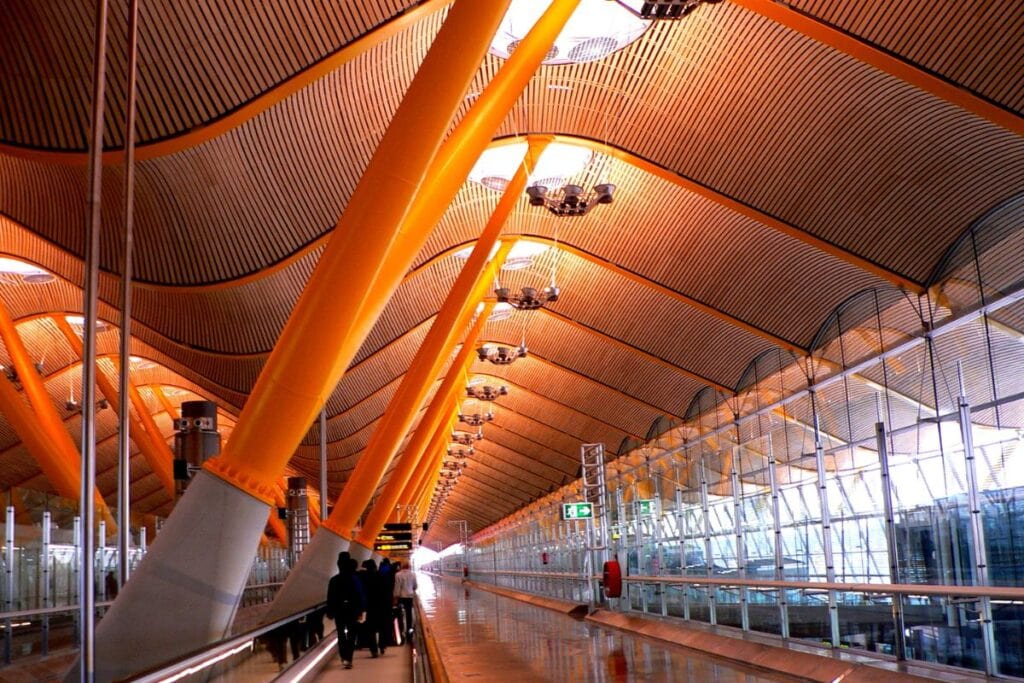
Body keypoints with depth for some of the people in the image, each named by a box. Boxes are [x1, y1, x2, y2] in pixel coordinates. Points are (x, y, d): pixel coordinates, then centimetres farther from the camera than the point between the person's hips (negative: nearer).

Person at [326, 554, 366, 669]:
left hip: (339, 611, 2)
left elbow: (330, 597, 0)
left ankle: (344, 657, 2)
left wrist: (330, 612, 8)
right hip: (353, 611, -2)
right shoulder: (354, 579, -9)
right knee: (351, 635, 5)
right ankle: (348, 659, -4)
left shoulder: (333, 580, -2)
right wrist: (363, 611, -8)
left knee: (341, 634, 14)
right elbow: (361, 595, -11)